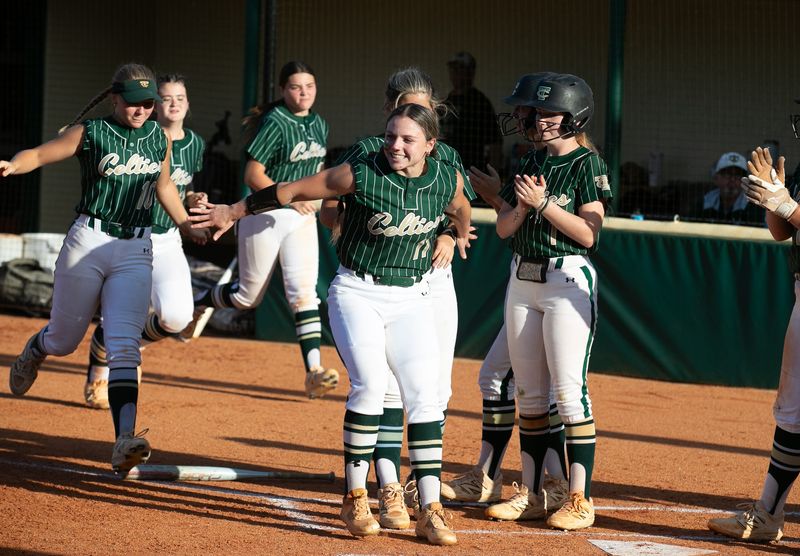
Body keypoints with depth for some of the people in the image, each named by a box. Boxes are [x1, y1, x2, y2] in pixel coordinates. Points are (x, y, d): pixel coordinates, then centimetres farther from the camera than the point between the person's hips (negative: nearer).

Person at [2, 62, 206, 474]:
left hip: (135, 253, 2)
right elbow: (40, 154, -9)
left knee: (124, 347, -13)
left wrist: (188, 227, 22)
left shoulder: (159, 139, 8)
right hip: (88, 243, -2)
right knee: (64, 339, 12)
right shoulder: (90, 133, -5)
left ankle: (124, 440, -25)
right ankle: (33, 351, 51)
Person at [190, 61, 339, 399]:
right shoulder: (275, 123, -14)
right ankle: (197, 304, 37)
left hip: (302, 218, 5)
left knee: (303, 291, -11)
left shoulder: (319, 125, 8)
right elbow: (253, 175, -17)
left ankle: (313, 371, -21)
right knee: (249, 296, 6)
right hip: (265, 216, -5)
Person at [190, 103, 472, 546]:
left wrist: (460, 238, 39)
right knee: (369, 384, -20)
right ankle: (355, 498, -8)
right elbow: (292, 190, -8)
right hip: (357, 292, -3)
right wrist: (235, 211, -1)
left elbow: (460, 209, 19)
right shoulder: (361, 174, -16)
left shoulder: (448, 180, -5)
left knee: (423, 395, -6)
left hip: (412, 298, 3)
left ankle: (430, 510, -4)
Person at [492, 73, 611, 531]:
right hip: (523, 278, 7)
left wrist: (542, 203, -18)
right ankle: (531, 490, 18)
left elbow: (588, 234, -14)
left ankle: (581, 499, -9)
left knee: (569, 390, -11)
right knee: (529, 391, 10)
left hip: (567, 278, -7)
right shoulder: (531, 164, 13)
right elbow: (503, 228, 9)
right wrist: (524, 203, -9)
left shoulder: (587, 164, -6)